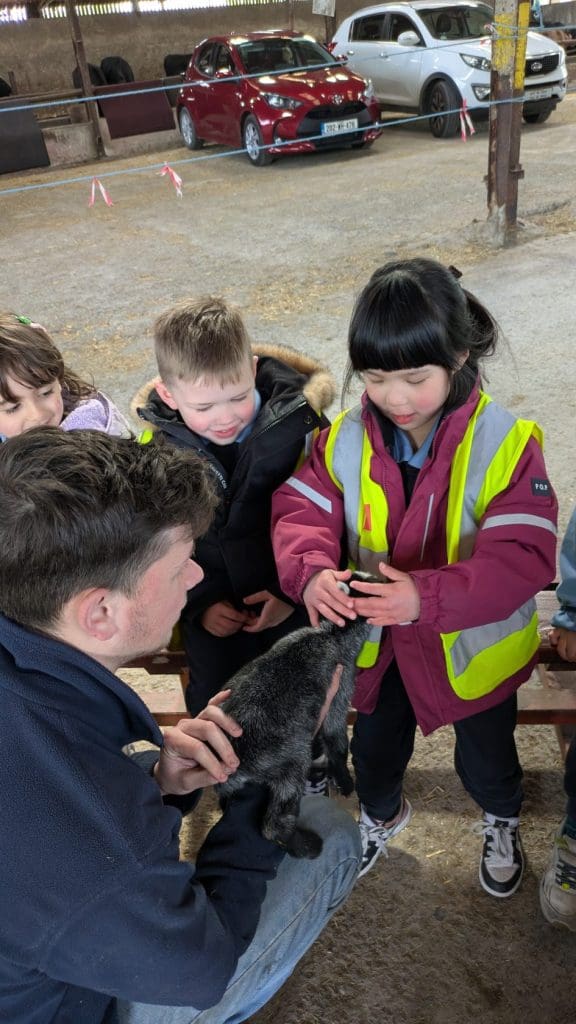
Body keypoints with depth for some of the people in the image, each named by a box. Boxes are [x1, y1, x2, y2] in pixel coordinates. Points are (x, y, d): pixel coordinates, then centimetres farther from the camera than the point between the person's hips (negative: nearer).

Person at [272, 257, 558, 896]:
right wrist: (310, 572, -37)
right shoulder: (347, 439, -15)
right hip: (380, 644, 3)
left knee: (485, 758, 25)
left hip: (474, 648, -2)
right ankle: (380, 815, 63)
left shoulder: (505, 442, -26)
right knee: (375, 747, 28)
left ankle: (502, 823, 62)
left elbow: (524, 558, -30)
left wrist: (427, 596, -44)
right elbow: (300, 511, -14)